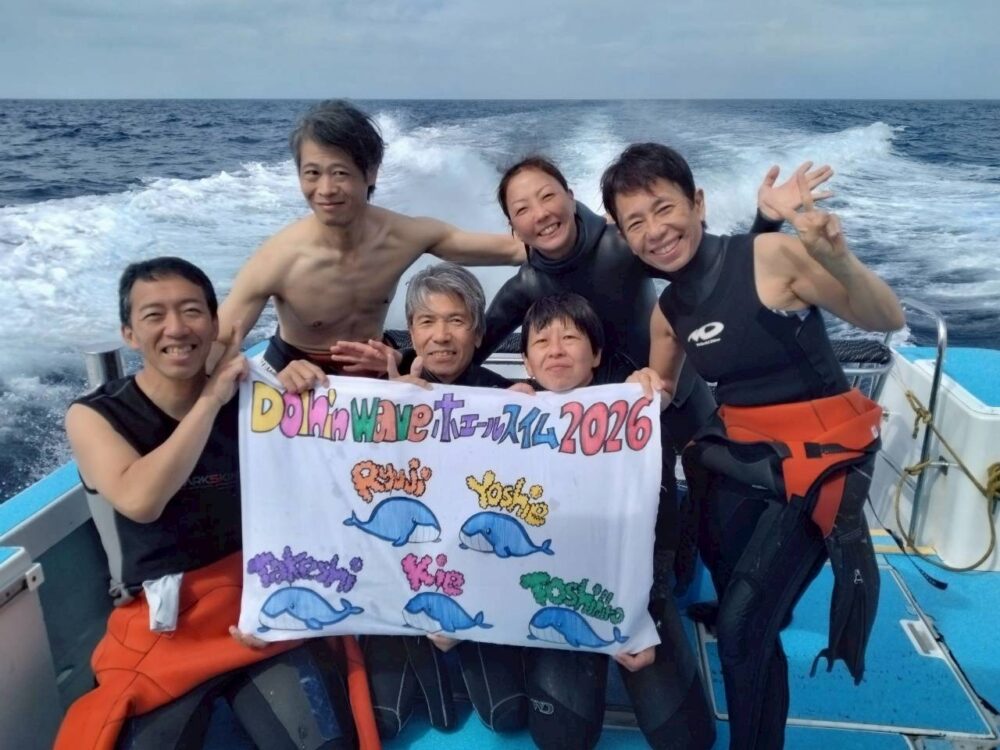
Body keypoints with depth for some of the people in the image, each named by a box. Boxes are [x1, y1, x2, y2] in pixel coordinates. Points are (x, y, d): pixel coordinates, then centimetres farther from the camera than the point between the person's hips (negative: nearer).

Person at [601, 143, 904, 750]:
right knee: (740, 615, 13)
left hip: (816, 457, -6)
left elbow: (888, 321, -16)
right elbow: (660, 389, 20)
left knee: (744, 628, -7)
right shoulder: (668, 309, 3)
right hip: (740, 457, 6)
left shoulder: (772, 256, -16)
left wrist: (839, 259, -34)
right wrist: (645, 391, -3)